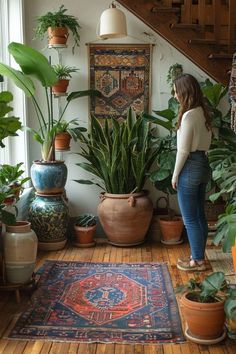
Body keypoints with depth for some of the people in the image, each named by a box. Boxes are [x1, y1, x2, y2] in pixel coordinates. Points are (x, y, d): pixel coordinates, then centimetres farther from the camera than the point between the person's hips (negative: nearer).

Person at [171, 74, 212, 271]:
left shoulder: (188, 115, -19)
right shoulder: (203, 113, 9)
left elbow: (183, 150, -18)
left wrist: (175, 175, -9)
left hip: (191, 168, -9)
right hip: (204, 166, 9)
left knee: (190, 219, 2)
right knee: (200, 215, 16)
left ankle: (197, 261, 12)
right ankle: (199, 256, 26)